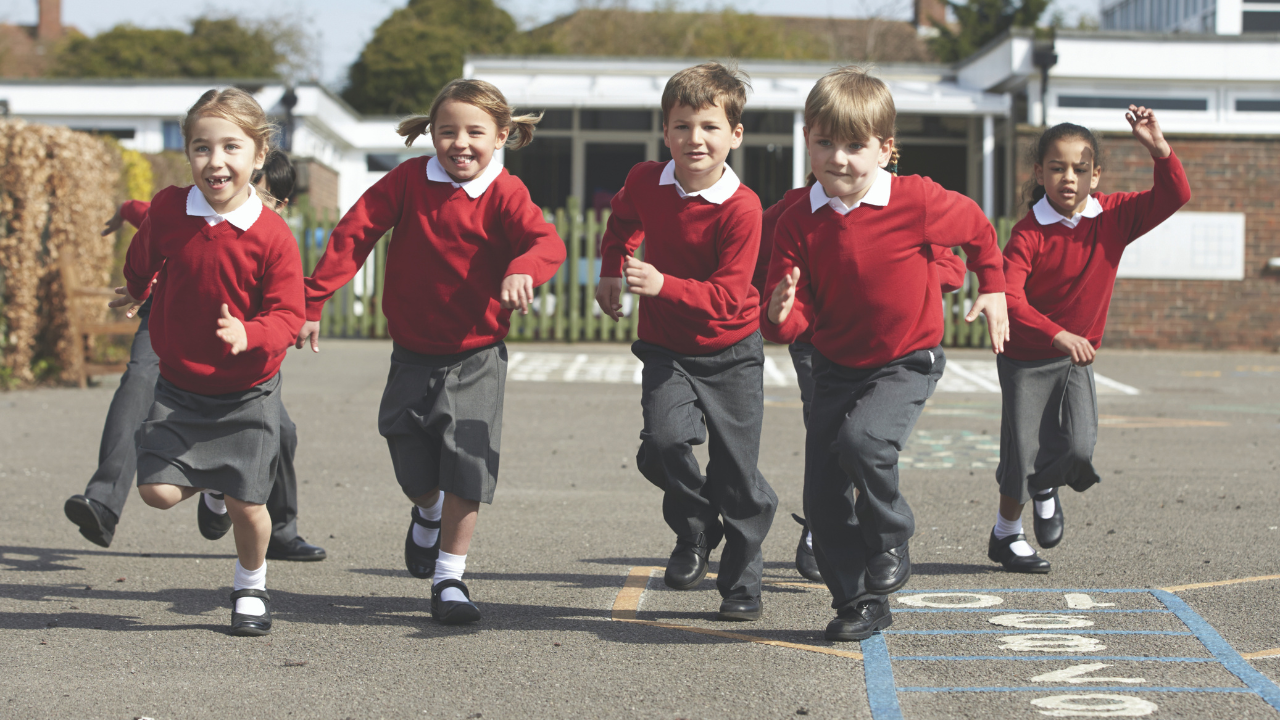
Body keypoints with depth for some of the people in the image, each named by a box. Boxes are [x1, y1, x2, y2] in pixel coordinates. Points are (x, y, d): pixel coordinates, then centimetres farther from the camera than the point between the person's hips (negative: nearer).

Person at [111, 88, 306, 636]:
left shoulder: (272, 234, -18)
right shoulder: (167, 210, -9)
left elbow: (287, 314, -16)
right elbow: (142, 260, 14)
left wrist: (249, 335, -37)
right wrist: (136, 294, 34)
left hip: (248, 391, -2)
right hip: (179, 387, 2)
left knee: (246, 504, 0)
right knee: (157, 490, -10)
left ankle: (251, 587, 29)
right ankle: (210, 485, 26)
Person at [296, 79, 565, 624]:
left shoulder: (504, 194, -10)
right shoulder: (409, 180, -5)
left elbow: (546, 241, -27)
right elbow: (353, 234, -4)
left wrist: (523, 270, -50)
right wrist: (311, 301, -8)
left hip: (476, 357, -2)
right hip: (413, 354, 2)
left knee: (466, 469, -8)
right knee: (413, 469, 9)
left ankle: (449, 579, 7)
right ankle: (427, 513, 45)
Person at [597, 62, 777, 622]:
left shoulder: (742, 208, -21)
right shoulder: (645, 182, -8)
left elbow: (727, 297, -26)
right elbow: (623, 220, 19)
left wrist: (663, 285, -37)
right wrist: (611, 272, 11)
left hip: (731, 351, -2)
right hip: (665, 348, 3)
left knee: (737, 474, 2)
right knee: (664, 440, -22)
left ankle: (742, 585, 21)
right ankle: (695, 530, 8)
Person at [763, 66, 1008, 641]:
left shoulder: (916, 202, -17)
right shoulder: (799, 222, -9)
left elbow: (978, 230, 4)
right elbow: (797, 318, -10)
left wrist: (993, 290, 9)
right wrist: (781, 316, -32)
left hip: (906, 363, -4)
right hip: (836, 366, 4)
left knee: (862, 440, -30)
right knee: (823, 496, 1)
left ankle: (891, 546, -4)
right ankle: (859, 603, 17)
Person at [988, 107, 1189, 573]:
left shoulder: (1114, 216, -8)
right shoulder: (1030, 233, -21)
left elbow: (1174, 197, -15)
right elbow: (1009, 297, -31)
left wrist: (1158, 149, -31)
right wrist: (1058, 334, -42)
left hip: (1077, 357, 3)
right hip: (1026, 357, -3)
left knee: (1079, 449, -11)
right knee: (1022, 452, 1)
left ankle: (1046, 486, 25)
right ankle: (1007, 534, 28)